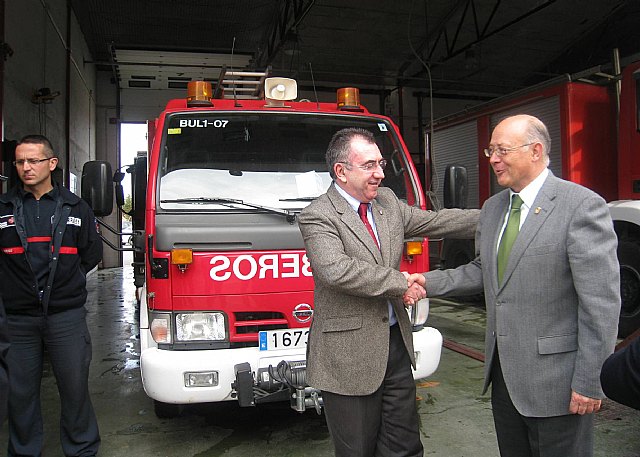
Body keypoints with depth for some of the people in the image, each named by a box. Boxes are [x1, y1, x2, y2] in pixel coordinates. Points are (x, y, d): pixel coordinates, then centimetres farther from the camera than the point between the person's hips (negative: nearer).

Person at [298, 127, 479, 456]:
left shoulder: (387, 201, 9)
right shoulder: (316, 217, -14)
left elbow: (435, 221, 14)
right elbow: (335, 270, -29)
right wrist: (400, 281, -20)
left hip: (396, 343, 7)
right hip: (350, 354, -6)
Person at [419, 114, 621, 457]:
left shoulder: (582, 206, -15)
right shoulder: (492, 208, 9)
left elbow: (601, 303, -17)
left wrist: (590, 382, -17)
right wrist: (429, 282, 2)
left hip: (555, 379, -7)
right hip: (503, 374, 7)